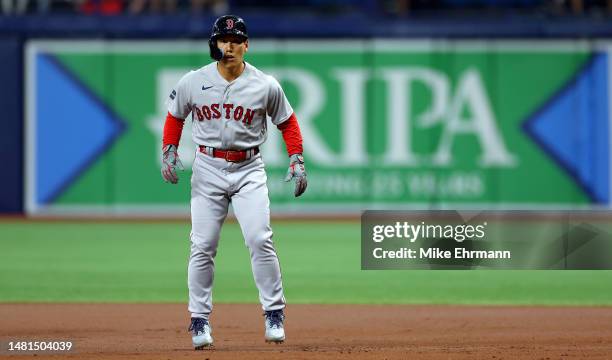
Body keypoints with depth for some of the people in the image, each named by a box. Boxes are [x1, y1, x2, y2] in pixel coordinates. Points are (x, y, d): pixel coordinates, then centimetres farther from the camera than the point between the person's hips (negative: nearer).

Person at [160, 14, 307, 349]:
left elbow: (287, 122, 8)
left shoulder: (266, 85, -3)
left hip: (248, 170, -1)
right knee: (202, 247, -1)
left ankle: (274, 314, -2)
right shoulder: (192, 82, -1)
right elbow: (175, 117, 14)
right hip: (207, 169, 1)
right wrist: (169, 152, 0)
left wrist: (296, 161, -3)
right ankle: (200, 321, 8)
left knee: (260, 240, -12)